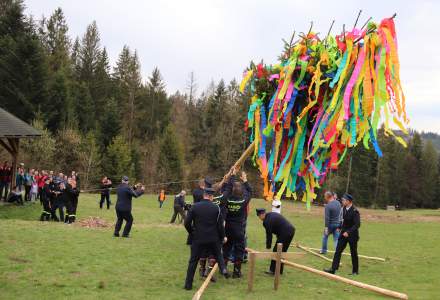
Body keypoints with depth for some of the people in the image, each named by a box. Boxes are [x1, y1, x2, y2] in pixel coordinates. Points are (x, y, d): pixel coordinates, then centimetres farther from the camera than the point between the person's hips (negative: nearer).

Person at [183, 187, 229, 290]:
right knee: (218, 255, 27)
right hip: (214, 239, 0)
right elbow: (220, 225, -3)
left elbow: (187, 223, -6)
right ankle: (223, 269, 5)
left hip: (198, 239, 0)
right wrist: (223, 237, 12)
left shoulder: (195, 207, -5)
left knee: (193, 261, 8)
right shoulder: (216, 208, -5)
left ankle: (188, 284, 8)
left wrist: (192, 233, 11)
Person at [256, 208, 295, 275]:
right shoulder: (272, 214, 16)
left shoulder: (267, 221, -13)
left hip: (285, 234, -10)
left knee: (276, 251, 1)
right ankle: (279, 270, 24)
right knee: (282, 251, 18)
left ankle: (273, 270, 7)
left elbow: (269, 234, -6)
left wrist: (268, 246, 7)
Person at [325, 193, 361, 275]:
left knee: (353, 253, 7)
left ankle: (355, 271, 21)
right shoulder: (344, 209, 3)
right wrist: (340, 227, 8)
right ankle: (333, 269, 2)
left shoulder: (355, 211, -20)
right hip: (344, 233, 7)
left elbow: (357, 224, -24)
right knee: (338, 251, 2)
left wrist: (348, 232, -29)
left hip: (352, 235, -7)